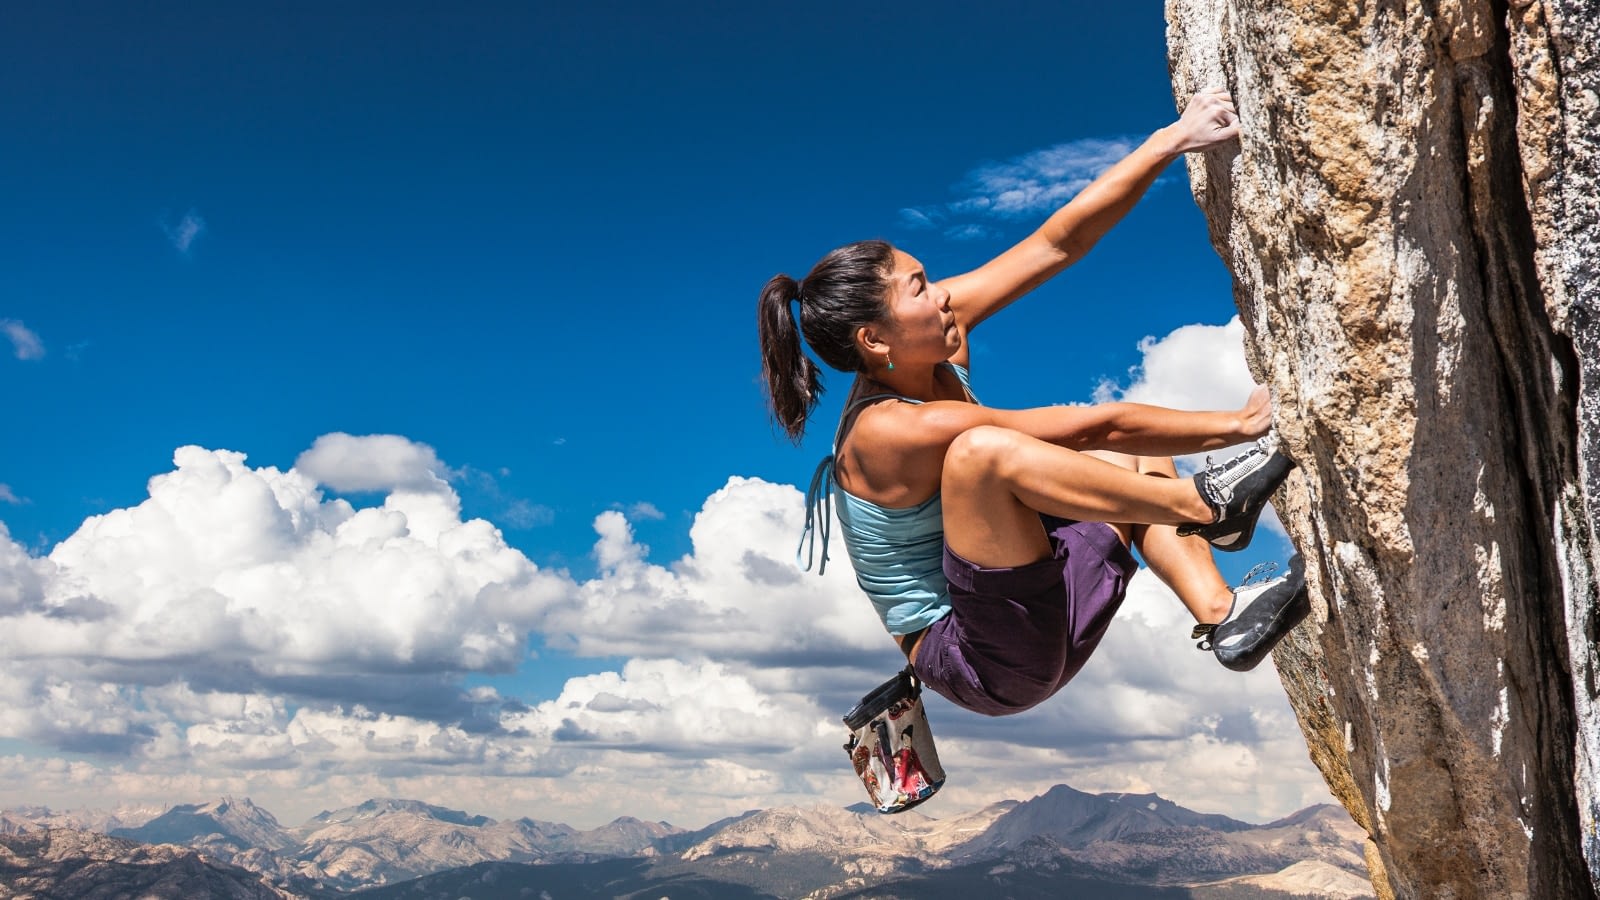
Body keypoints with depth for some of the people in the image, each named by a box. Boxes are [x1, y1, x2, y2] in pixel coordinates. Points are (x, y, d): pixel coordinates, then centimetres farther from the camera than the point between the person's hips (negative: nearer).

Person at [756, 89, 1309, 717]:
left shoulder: (922, 354, -2)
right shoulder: (891, 432, -24)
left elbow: (1056, 243, -4)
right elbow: (1091, 427, -21)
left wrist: (1171, 140, -7)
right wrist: (1240, 423, -14)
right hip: (975, 660, -10)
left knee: (1136, 456, 13)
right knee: (983, 449, -34)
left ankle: (1221, 615, -5)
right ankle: (1207, 506, -19)